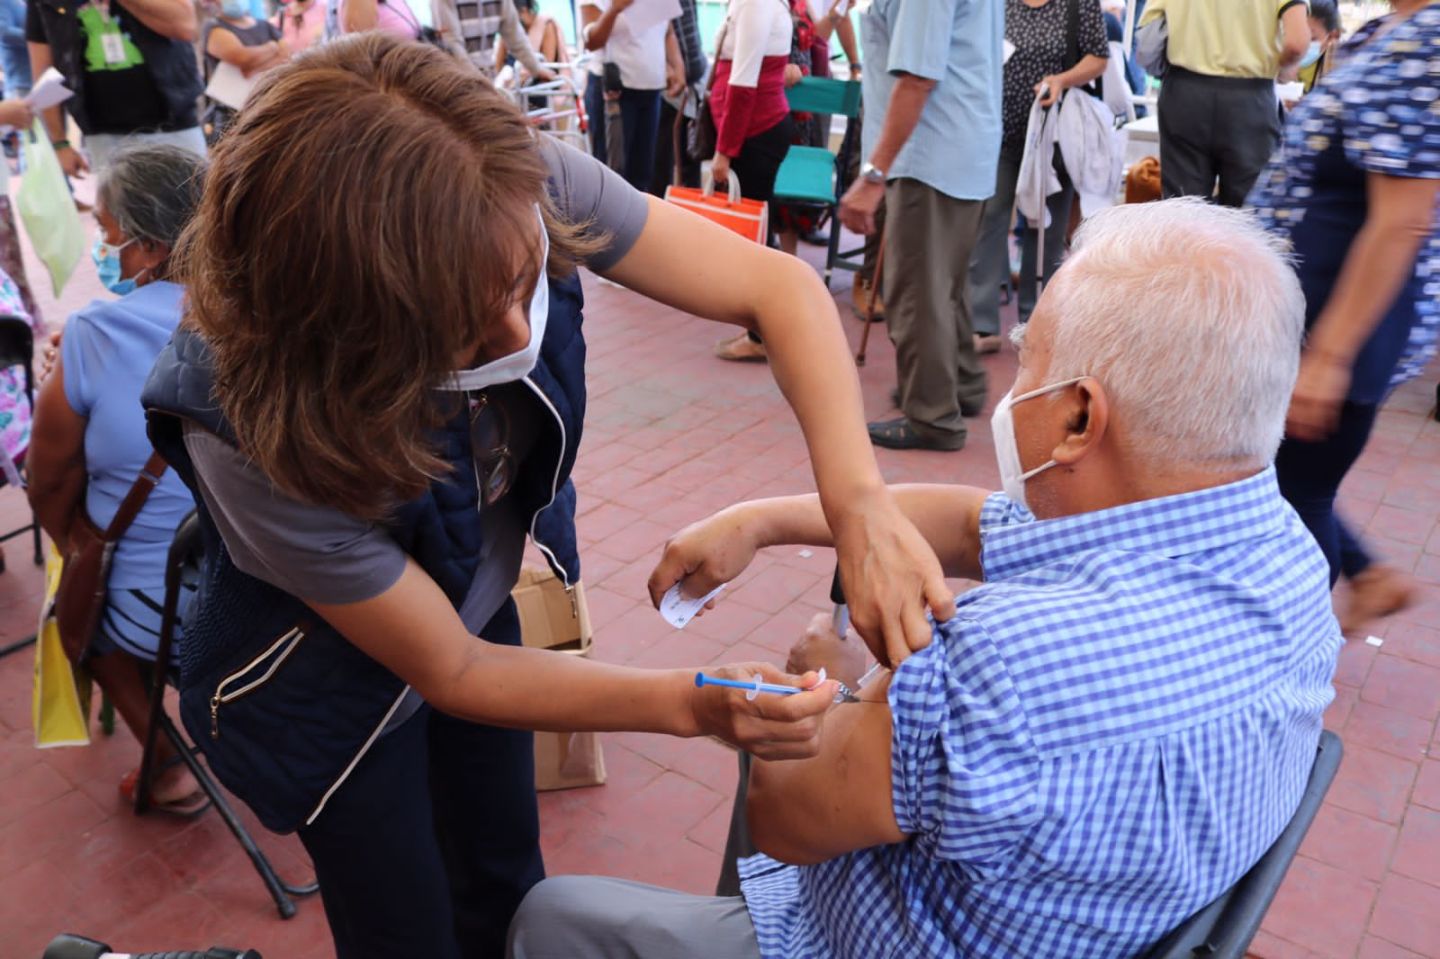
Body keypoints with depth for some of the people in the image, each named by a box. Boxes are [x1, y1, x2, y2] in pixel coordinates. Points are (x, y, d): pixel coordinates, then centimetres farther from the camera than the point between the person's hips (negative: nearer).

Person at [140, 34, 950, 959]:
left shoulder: (526, 191, -32)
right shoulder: (254, 431, -39)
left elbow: (777, 284, -26)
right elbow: (449, 671, -27)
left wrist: (861, 502, -40)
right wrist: (690, 705, -36)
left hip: (475, 601, 4)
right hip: (328, 676, -4)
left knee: (508, 879, 23)